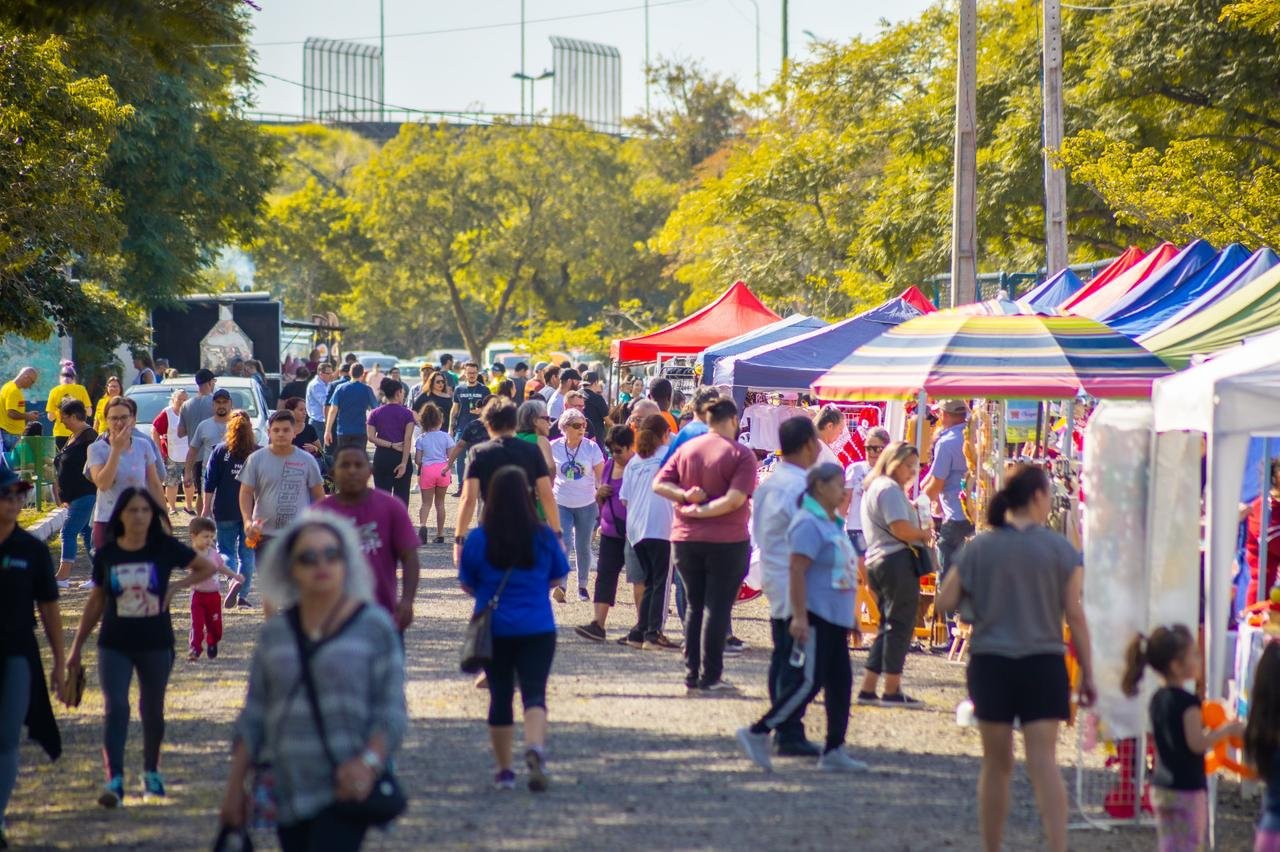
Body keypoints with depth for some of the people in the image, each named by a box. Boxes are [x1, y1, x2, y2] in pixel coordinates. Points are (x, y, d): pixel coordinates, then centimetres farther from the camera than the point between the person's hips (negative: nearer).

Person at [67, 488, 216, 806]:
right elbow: (96, 601, 9)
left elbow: (206, 567, 6)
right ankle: (114, 780, -19)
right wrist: (77, 646, 10)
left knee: (152, 709, 12)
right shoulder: (107, 554, -1)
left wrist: (175, 587, -8)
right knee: (115, 707, -13)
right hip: (114, 645, 0)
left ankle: (152, 772, 31)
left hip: (155, 644, 0)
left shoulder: (165, 548, -5)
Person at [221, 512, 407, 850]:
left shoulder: (373, 627, -1)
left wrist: (369, 762, -20)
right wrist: (235, 785, 10)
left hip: (345, 788, -5)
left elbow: (391, 713, -4)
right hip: (289, 791, 5)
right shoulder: (276, 632, 10)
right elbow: (254, 716, 14)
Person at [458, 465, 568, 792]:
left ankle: (504, 770, 17)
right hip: (538, 628, 0)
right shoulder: (544, 536, -4)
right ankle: (535, 747, -29)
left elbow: (467, 585, 3)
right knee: (534, 693, -2)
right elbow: (557, 579, 8)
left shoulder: (478, 539, -6)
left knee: (500, 698, 11)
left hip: (494, 629, 1)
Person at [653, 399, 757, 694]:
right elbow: (734, 499, -20)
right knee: (716, 608, 0)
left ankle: (692, 676, 13)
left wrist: (685, 496, -10)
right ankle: (709, 678, -1)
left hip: (685, 539, 5)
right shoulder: (741, 455, -10)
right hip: (726, 541, -5)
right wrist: (701, 511, -13)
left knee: (695, 606, 13)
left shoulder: (686, 449, 5)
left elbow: (659, 484, 1)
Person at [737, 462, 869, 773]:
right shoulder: (809, 524, -14)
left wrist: (848, 617, 25)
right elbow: (797, 570, -20)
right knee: (809, 682, -12)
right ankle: (758, 733, -5)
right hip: (815, 618, -10)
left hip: (835, 619, 10)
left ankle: (834, 751, 11)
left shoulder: (833, 524, 17)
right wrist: (800, 616, -25)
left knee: (840, 683, 8)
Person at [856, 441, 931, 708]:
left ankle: (867, 689, 12)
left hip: (877, 562, 10)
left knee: (889, 626, 14)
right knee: (900, 625, -6)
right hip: (897, 560, -10)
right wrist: (925, 535, -5)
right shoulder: (890, 488, -11)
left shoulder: (874, 487, 23)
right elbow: (900, 528, -20)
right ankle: (892, 691, -5)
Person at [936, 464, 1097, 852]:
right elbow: (1075, 615, -3)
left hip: (990, 663, 1)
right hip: (1044, 663, -1)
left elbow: (945, 601, 1)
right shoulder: (1061, 550, -3)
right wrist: (1087, 674, 2)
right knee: (1044, 761, -5)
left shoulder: (979, 548, 0)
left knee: (996, 764, 11)